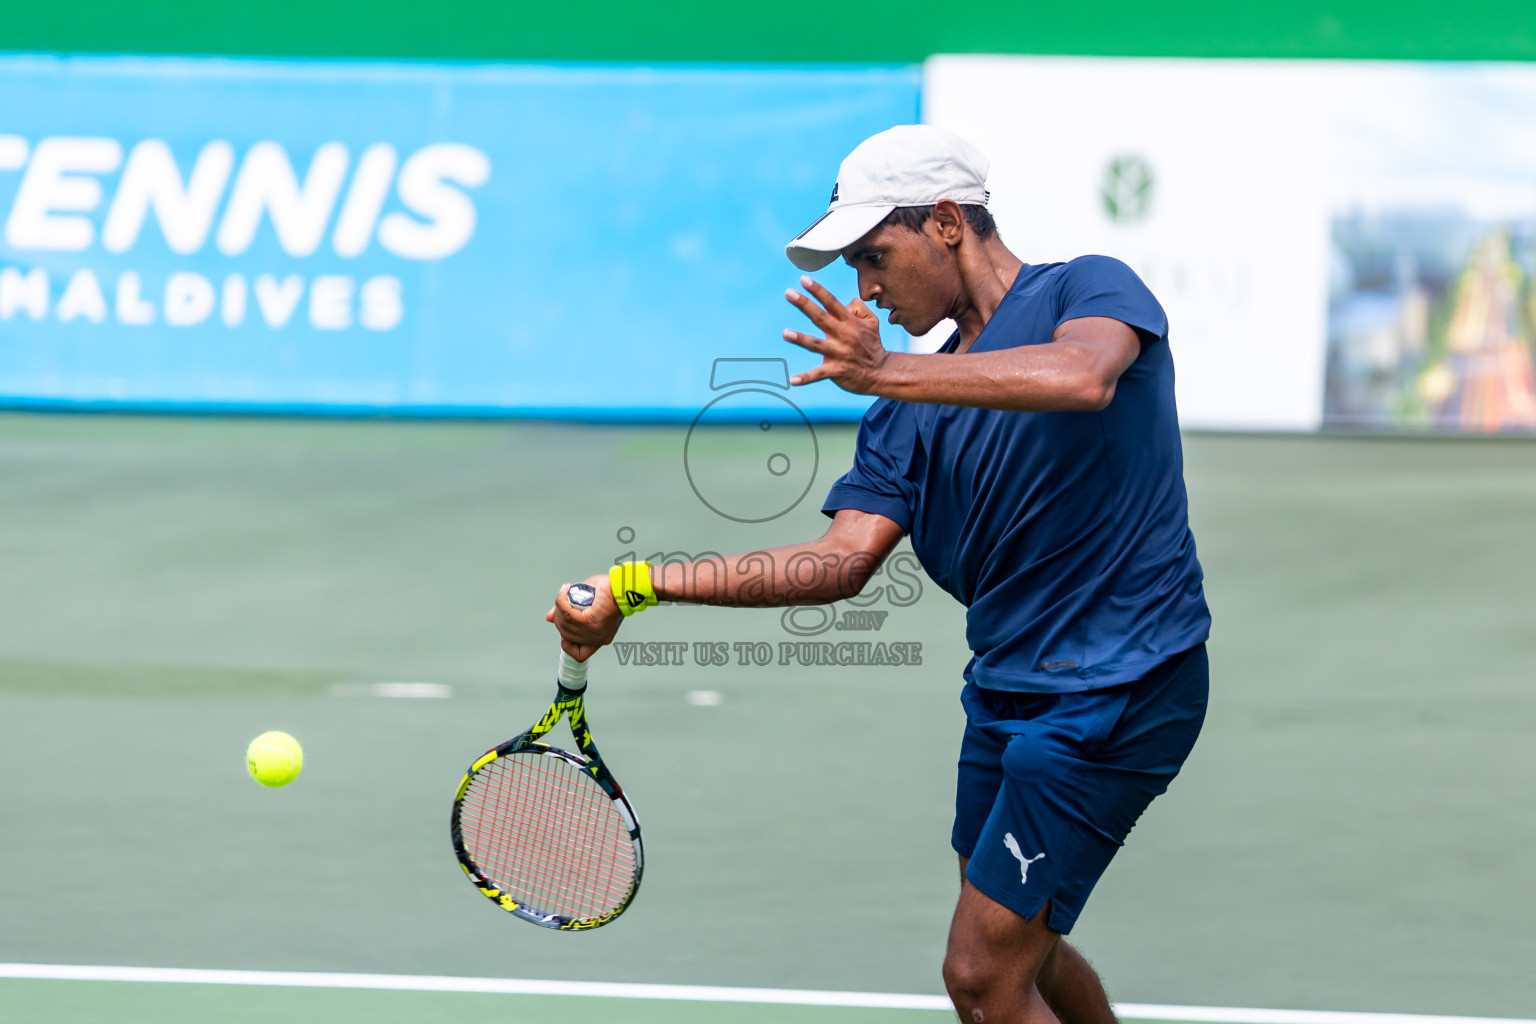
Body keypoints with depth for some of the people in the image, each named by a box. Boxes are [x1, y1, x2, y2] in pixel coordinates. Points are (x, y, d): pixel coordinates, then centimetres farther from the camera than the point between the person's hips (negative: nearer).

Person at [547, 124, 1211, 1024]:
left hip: (1112, 690, -8)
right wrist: (639, 587, -9)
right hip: (1007, 694, 8)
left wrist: (884, 372, -38)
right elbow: (842, 561, -1)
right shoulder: (908, 417, 11)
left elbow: (1083, 377, -32)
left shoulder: (1090, 290, -8)